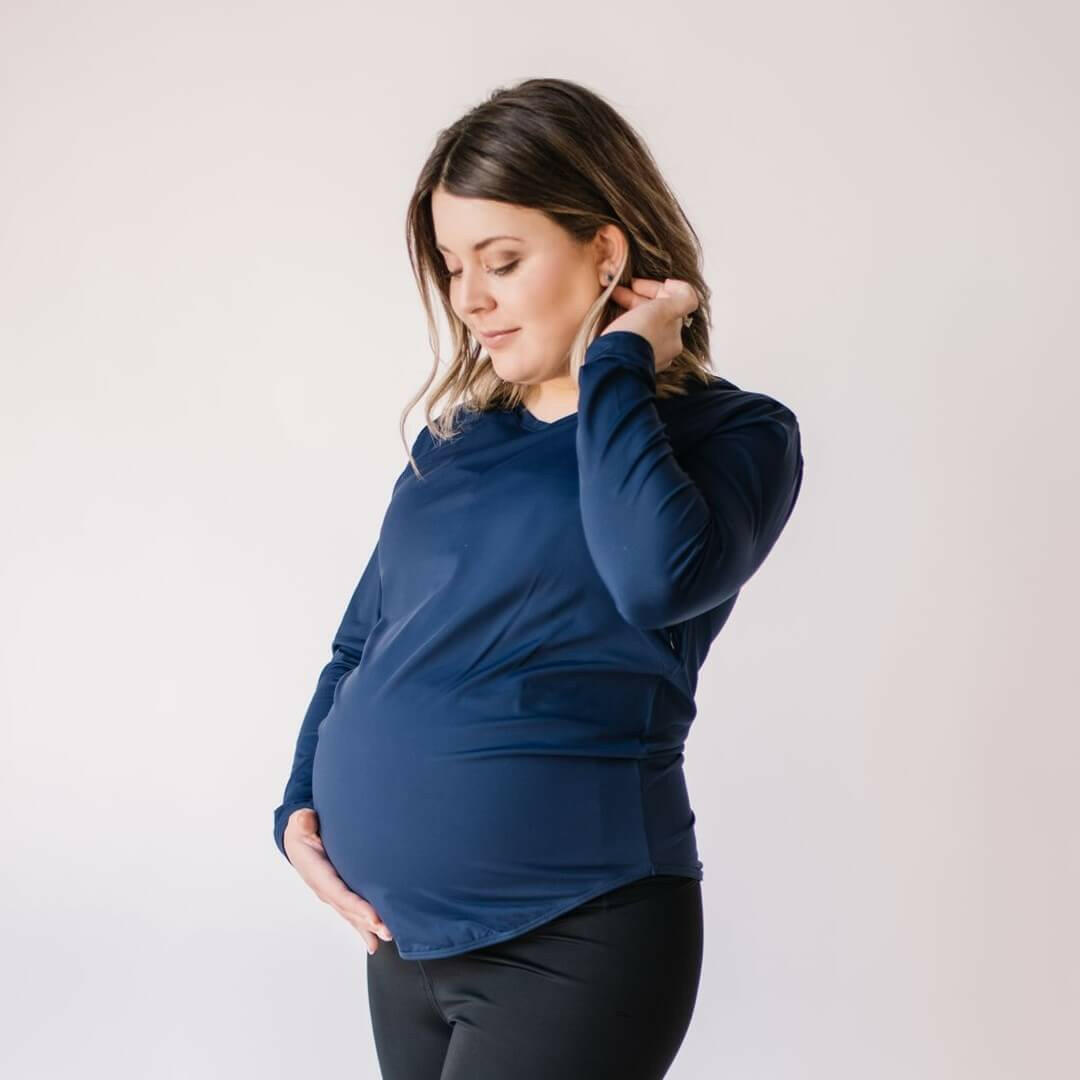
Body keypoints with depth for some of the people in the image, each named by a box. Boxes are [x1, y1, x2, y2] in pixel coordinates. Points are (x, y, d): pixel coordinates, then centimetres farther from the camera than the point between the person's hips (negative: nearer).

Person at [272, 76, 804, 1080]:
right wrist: (300, 805, 3)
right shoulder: (457, 437, 10)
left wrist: (617, 363, -14)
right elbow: (363, 643, 17)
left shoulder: (735, 432, -5)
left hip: (572, 946, -5)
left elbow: (661, 575, -26)